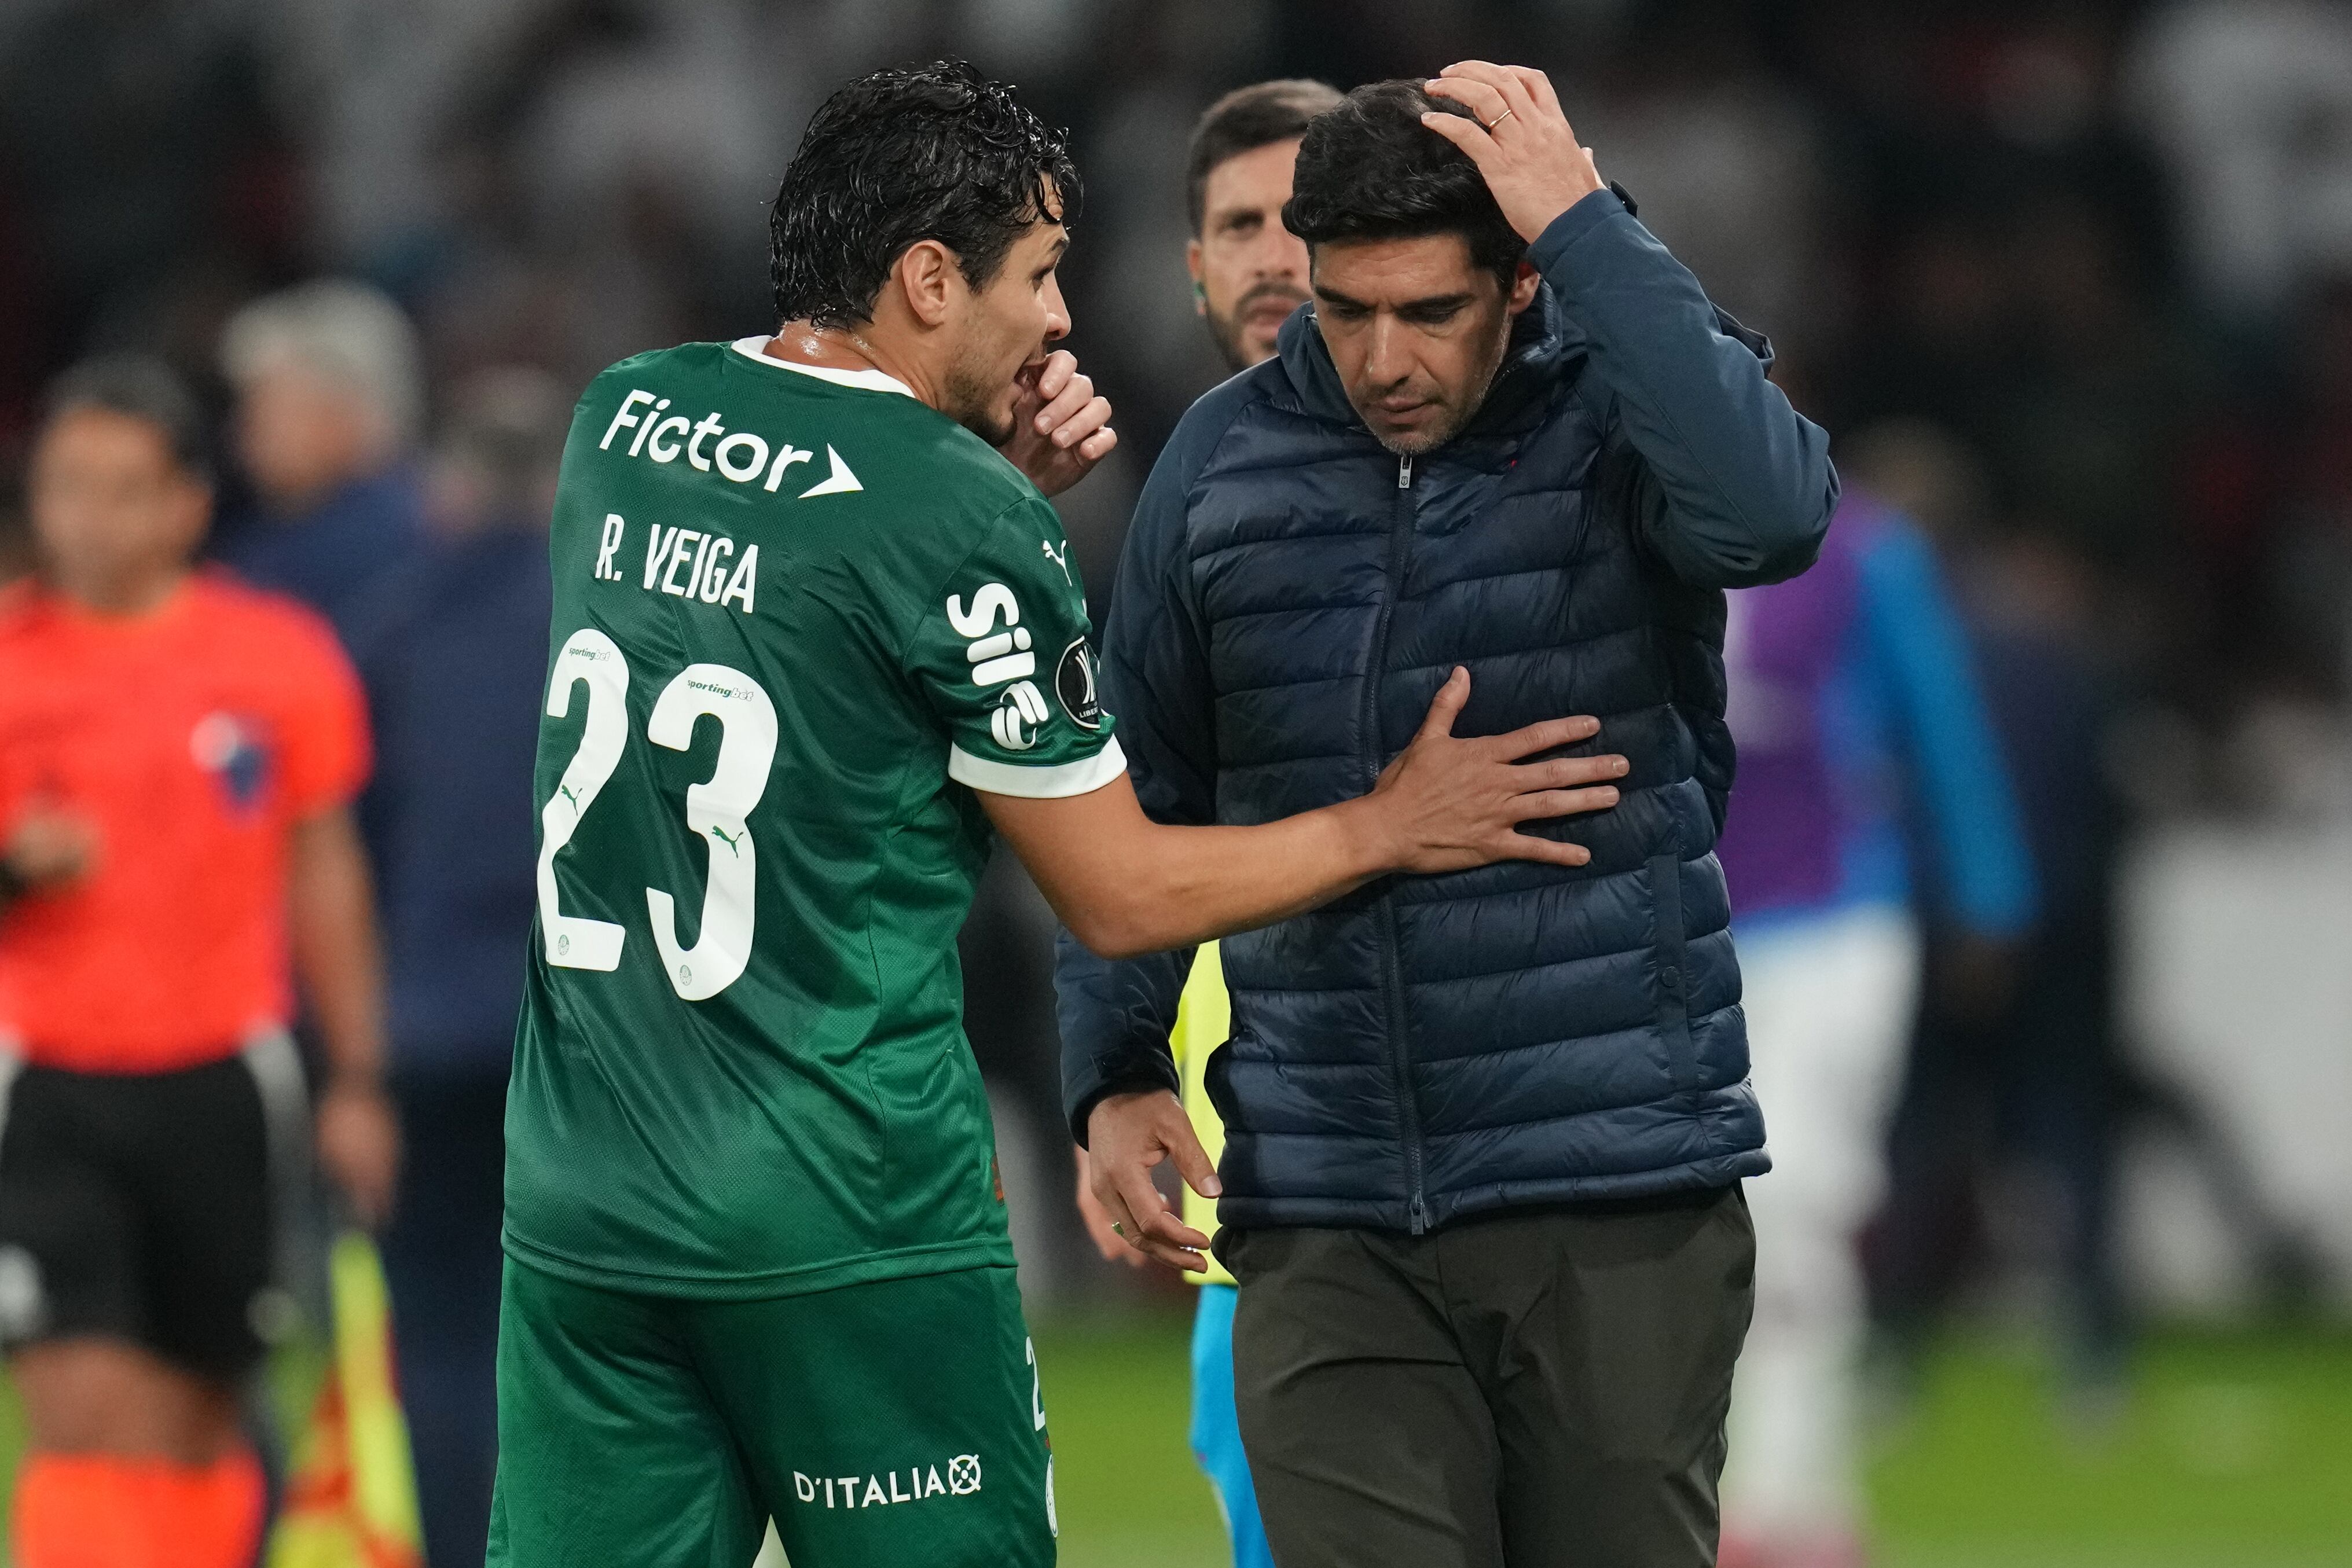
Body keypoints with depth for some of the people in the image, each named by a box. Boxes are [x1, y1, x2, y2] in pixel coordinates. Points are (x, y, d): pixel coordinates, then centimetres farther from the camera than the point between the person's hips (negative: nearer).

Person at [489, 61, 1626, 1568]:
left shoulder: (622, 418, 7)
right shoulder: (964, 524, -12)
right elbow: (1121, 893, -5)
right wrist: (1391, 826, 6)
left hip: (577, 1204, 6)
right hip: (849, 1227, -6)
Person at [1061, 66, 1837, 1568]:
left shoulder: (1616, 414, -4)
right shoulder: (1225, 463, 4)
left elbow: (1769, 511, -29)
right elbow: (1141, 799, 15)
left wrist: (1585, 220, -24)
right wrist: (1114, 1072, 5)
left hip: (1616, 1203, -2)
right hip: (1327, 1214, 2)